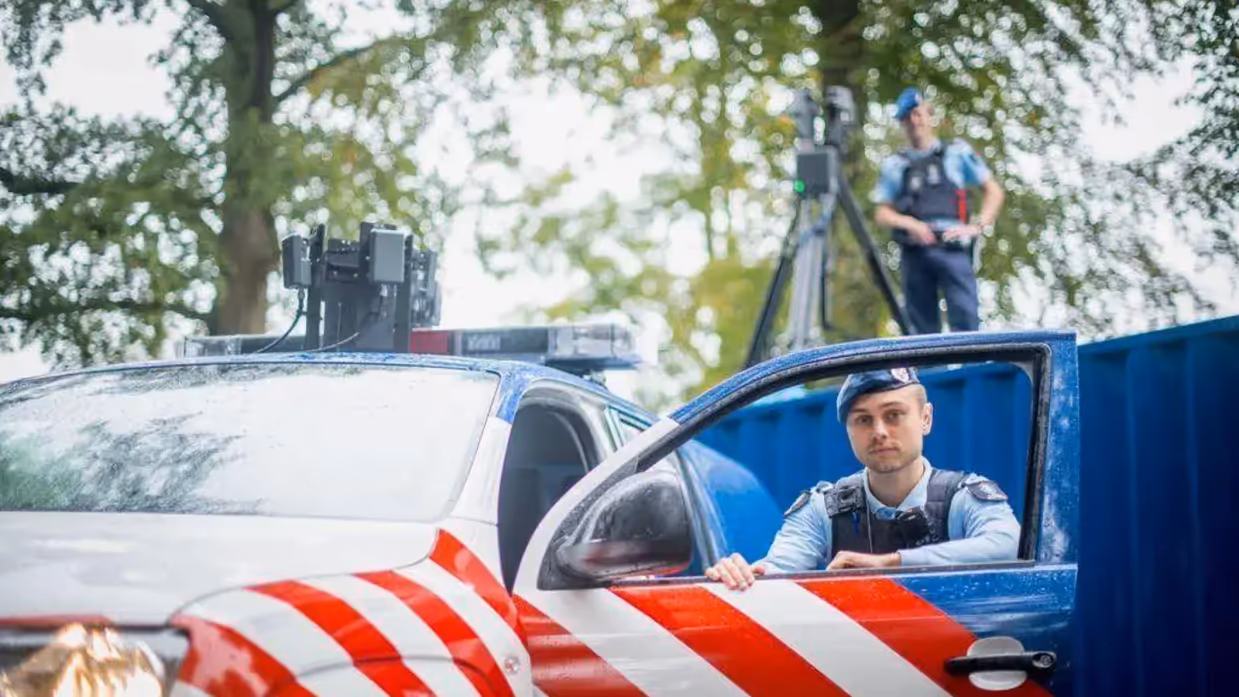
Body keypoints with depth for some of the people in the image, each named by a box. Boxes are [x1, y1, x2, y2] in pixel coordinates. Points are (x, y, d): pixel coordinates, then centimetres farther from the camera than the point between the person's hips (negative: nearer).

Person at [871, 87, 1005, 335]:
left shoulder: (956, 152, 14)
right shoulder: (894, 165, 17)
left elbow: (993, 191, 13)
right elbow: (882, 214, 12)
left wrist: (979, 226, -2)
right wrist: (910, 223, -7)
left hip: (952, 248, -2)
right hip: (914, 250, 2)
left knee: (966, 321, -15)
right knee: (922, 328, 3)